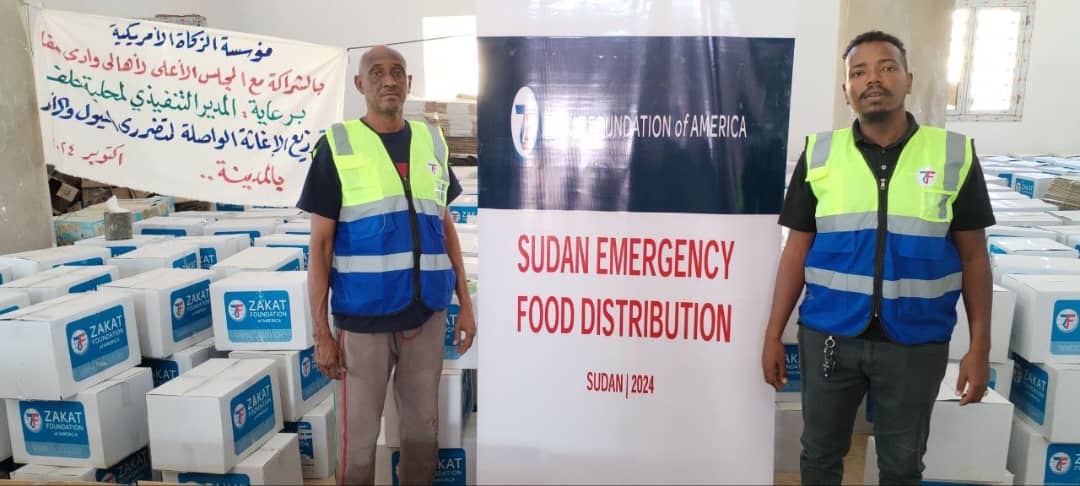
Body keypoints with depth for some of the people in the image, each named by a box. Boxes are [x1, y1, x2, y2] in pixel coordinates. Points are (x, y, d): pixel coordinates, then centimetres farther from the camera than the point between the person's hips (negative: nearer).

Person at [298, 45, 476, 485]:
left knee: (423, 428, 16)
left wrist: (465, 304, 7)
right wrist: (321, 332, -8)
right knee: (358, 435, 9)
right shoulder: (337, 145, -4)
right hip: (363, 317, -3)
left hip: (427, 313, 3)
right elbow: (321, 244, -4)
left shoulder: (432, 141, 6)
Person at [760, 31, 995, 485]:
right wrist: (773, 335, -1)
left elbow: (973, 255, 2)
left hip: (916, 343, 0)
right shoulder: (818, 154, -2)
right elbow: (797, 251, 1)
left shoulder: (955, 155, -3)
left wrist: (980, 346, -2)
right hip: (827, 336, 0)